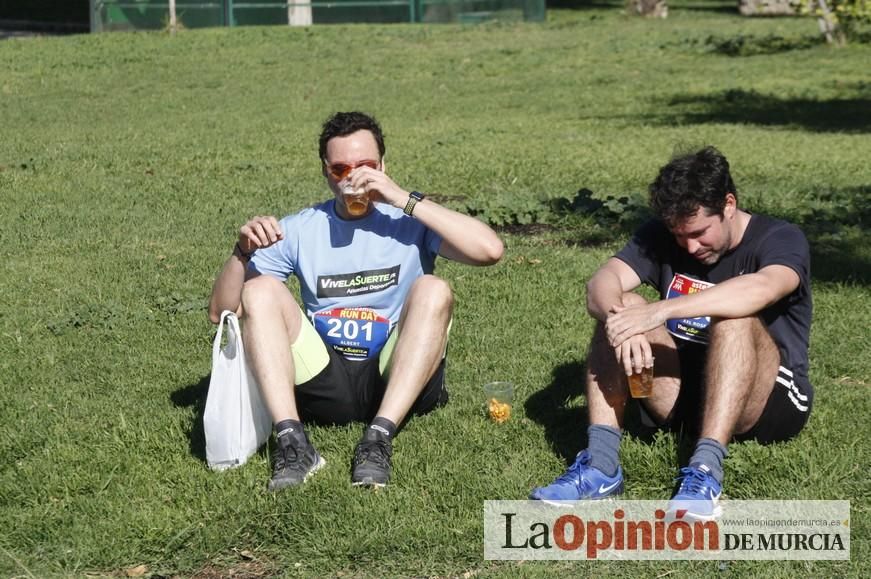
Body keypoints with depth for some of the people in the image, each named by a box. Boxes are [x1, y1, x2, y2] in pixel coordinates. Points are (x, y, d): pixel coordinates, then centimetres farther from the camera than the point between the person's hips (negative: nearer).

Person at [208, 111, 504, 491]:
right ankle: (292, 442, -32)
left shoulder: (409, 220, 1)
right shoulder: (298, 231, 8)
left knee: (432, 290, -25)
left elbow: (489, 250, -19)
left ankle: (379, 439, -35)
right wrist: (244, 250, -15)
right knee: (260, 291, -16)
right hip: (326, 384, 2)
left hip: (397, 380, -2)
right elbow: (221, 312, 5)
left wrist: (402, 199, -17)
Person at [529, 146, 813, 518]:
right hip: (683, 396, 4)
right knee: (620, 307, -17)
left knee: (735, 318, -32)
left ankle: (706, 470, -47)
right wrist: (621, 320, -38)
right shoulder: (660, 236, 4)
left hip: (768, 402, -4)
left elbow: (760, 289, -34)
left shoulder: (781, 239, -9)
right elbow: (602, 284, -13)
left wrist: (659, 311, -42)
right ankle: (600, 462, -33)